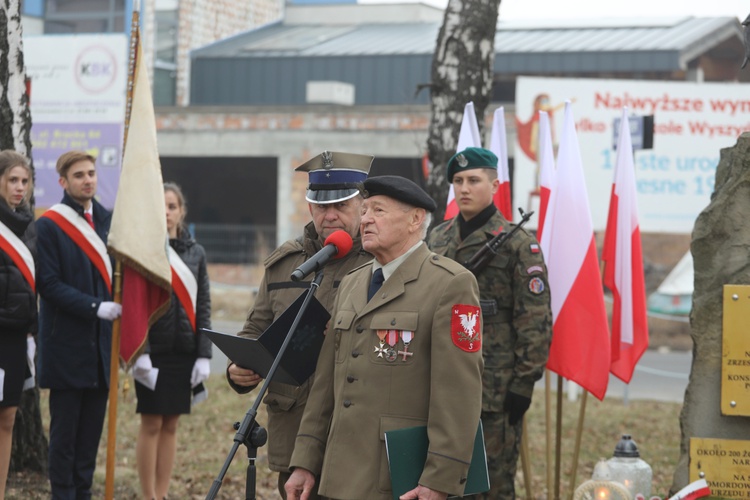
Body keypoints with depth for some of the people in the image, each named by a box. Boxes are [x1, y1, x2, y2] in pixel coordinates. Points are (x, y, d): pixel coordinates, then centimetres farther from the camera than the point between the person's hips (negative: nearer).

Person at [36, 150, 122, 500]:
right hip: (67, 343, -5)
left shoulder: (107, 219, 11)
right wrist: (94, 307, -19)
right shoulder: (48, 225, -7)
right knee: (65, 428, 0)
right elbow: (48, 284, -12)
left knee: (92, 428, 8)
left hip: (101, 341, 5)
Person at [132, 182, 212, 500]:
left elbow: (203, 306, 9)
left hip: (184, 351, 4)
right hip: (153, 350, -4)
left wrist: (203, 355, 1)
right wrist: (140, 352, -16)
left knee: (171, 425, 8)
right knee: (151, 424, -1)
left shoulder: (195, 253, 10)